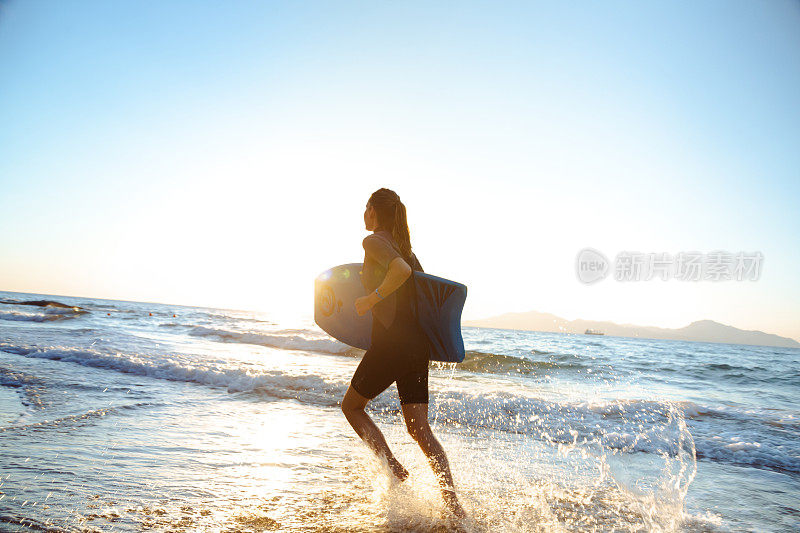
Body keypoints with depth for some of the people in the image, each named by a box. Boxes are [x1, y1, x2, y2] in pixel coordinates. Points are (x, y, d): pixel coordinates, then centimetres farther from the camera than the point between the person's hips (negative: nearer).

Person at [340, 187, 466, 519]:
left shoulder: (373, 241, -6)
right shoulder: (404, 246, 18)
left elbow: (402, 269, -26)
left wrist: (372, 299, -15)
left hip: (390, 342, -7)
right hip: (417, 343, 8)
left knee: (351, 407, 16)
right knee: (420, 428, 8)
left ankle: (394, 468, 4)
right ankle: (453, 504, 0)